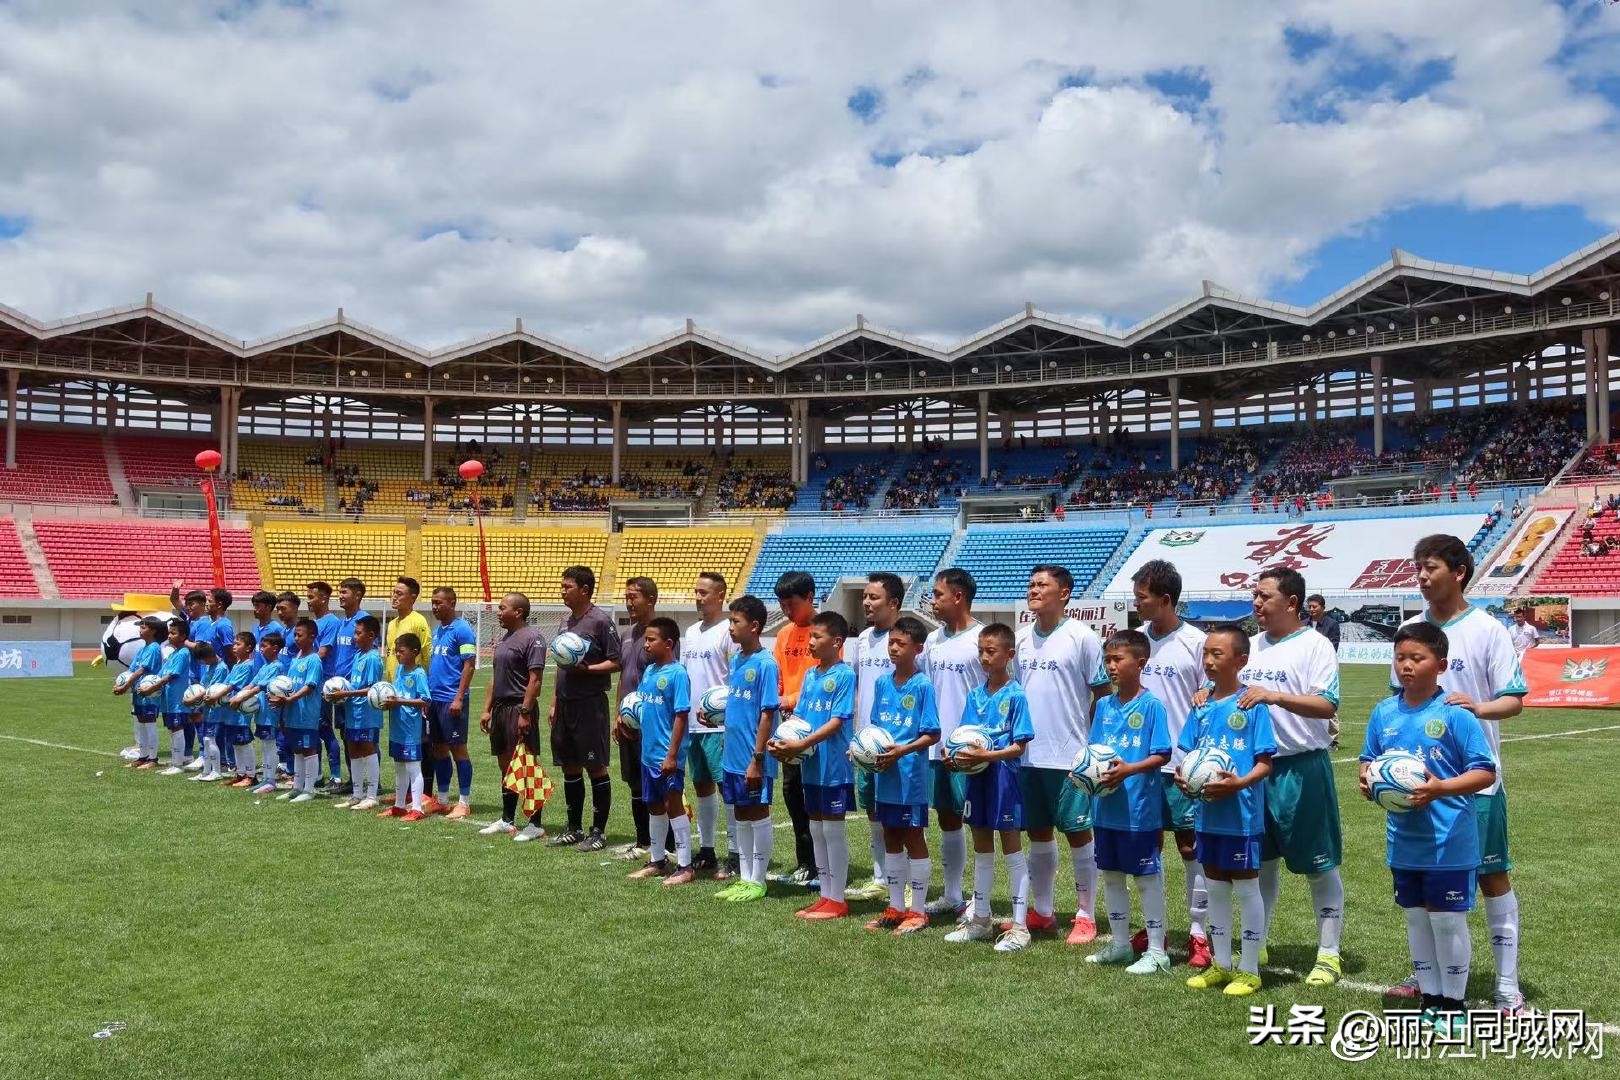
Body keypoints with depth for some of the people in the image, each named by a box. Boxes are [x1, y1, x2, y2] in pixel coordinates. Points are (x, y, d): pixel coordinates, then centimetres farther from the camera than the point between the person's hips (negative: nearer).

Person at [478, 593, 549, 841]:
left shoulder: (532, 638, -13)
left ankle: (535, 824, 1)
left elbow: (535, 680, -18)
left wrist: (525, 713, -22)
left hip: (519, 709, -9)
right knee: (505, 766, 15)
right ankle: (507, 820, 24)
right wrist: (487, 710, 14)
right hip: (500, 708, 9)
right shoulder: (504, 639, 16)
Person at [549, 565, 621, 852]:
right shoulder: (567, 621, 14)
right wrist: (555, 702, 18)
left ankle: (598, 831, 6)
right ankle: (574, 828, 22)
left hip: (590, 703, -8)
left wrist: (586, 669, -24)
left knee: (595, 767, -1)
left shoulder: (601, 621, -10)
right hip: (565, 703, 8)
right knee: (569, 766, 12)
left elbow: (615, 663, -12)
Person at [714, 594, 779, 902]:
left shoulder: (765, 664, -16)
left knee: (758, 816, 4)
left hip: (753, 760, -8)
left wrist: (757, 758, -18)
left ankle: (757, 882, 14)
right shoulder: (734, 660, 8)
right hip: (732, 756, 8)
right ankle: (744, 879, 25)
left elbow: (767, 714, -17)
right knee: (740, 816, 15)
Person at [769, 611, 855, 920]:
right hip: (811, 765, 8)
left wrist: (802, 744, -23)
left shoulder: (844, 675, -13)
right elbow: (799, 716, 11)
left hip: (834, 765, -8)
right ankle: (826, 895, 23)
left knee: (833, 828, 0)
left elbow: (837, 722, -17)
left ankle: (838, 900, 10)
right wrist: (785, 742, -7)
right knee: (816, 828, 13)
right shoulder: (809, 675, 10)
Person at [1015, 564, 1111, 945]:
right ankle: (1041, 911, 25)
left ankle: (1085, 916, 14)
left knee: (1078, 833, 3)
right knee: (1038, 833, 13)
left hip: (1070, 756, -6)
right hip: (1028, 754, 6)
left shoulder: (1082, 637, -8)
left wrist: (1093, 745, -8)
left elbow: (1102, 694, -5)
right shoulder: (1022, 638, 8)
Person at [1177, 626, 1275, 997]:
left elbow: (1265, 763, -12)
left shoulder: (1252, 705, -12)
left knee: (1246, 886, 5)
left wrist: (1239, 783, -27)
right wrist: (1183, 776, -8)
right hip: (1207, 813, 6)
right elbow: (1189, 754, 12)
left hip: (1242, 813, -6)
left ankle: (1249, 970, 18)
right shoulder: (1202, 708, 6)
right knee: (1215, 887, 15)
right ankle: (1221, 963, 29)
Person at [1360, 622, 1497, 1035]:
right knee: (1416, 920, 15)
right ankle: (1430, 999, 29)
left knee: (1448, 920, 4)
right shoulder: (1384, 713, 1)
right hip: (1403, 841, 5)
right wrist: (1367, 778, -8)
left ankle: (1454, 1005, 22)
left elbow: (1486, 772, -13)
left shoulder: (1455, 714, -14)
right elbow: (1369, 759, 13)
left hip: (1448, 842, -5)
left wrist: (1441, 788, -26)